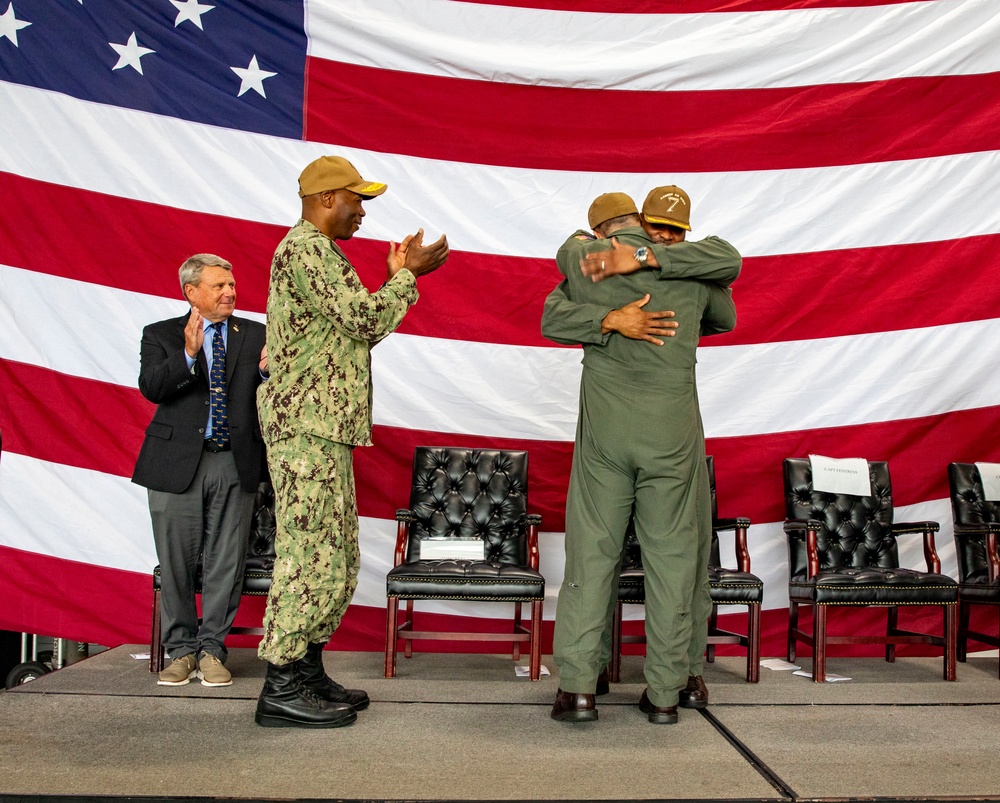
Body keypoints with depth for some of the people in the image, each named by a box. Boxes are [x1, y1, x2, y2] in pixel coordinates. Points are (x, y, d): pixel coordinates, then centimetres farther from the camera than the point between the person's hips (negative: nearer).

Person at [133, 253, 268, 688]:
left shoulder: (255, 334, 10)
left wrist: (267, 370, -15)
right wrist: (188, 355, -23)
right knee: (177, 562, 6)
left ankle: (212, 649, 17)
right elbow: (151, 387, -10)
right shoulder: (161, 335, 6)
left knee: (225, 562, 4)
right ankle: (181, 649, 21)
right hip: (178, 462, -1)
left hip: (235, 464, 1)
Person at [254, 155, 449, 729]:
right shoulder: (308, 248, -10)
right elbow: (364, 319, -17)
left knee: (336, 555, 13)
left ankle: (307, 671, 21)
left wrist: (398, 276, 17)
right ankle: (283, 688, -2)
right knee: (310, 553, -9)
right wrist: (409, 274, -4)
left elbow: (357, 328, 23)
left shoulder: (314, 251, 24)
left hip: (323, 428, 11)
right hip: (307, 426, -11)